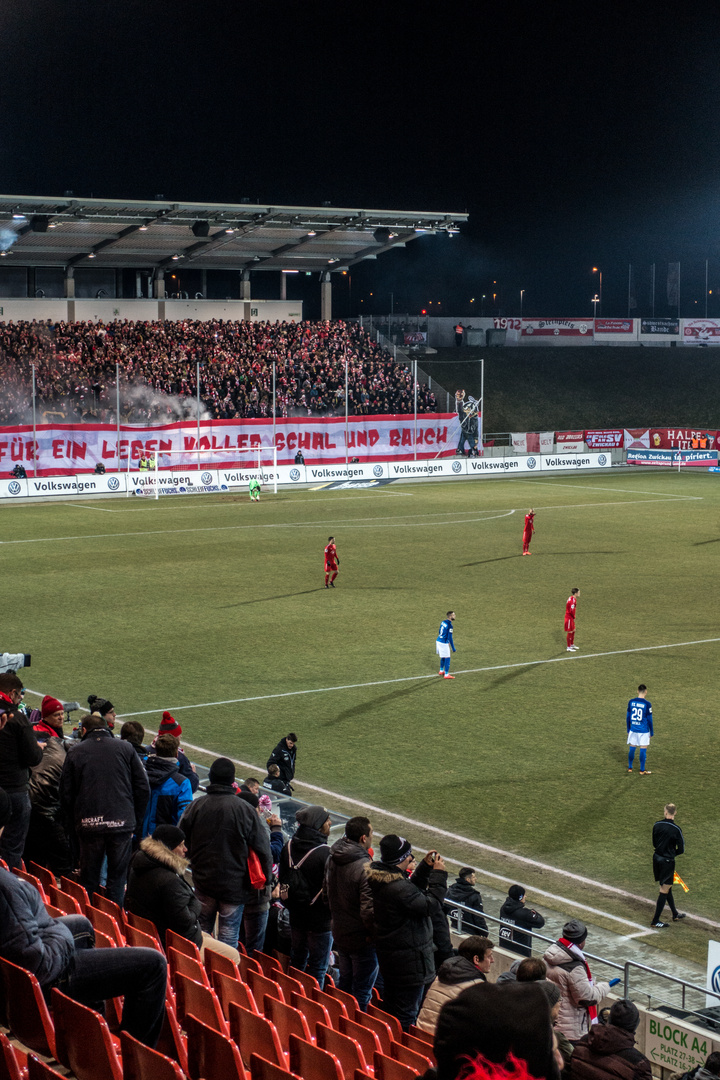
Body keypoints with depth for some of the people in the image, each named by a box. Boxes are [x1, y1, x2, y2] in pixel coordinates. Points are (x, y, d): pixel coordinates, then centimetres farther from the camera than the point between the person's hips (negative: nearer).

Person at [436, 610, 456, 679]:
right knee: (447, 658, 1)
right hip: (444, 644, -9)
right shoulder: (449, 625, -19)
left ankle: (441, 671, 37)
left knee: (443, 657, 24)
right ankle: (446, 674, 5)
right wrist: (453, 649, -15)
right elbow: (450, 638, -20)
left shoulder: (443, 622, 6)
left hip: (438, 641, 9)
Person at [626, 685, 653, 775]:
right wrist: (651, 732, 2)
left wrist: (628, 729, 17)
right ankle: (642, 770, 10)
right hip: (643, 730, -4)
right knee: (643, 749, 4)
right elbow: (649, 719, -8)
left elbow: (628, 717, 6)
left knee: (632, 748, 13)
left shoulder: (631, 702, -1)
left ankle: (630, 768, 23)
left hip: (633, 729, 4)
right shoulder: (647, 704, -13)